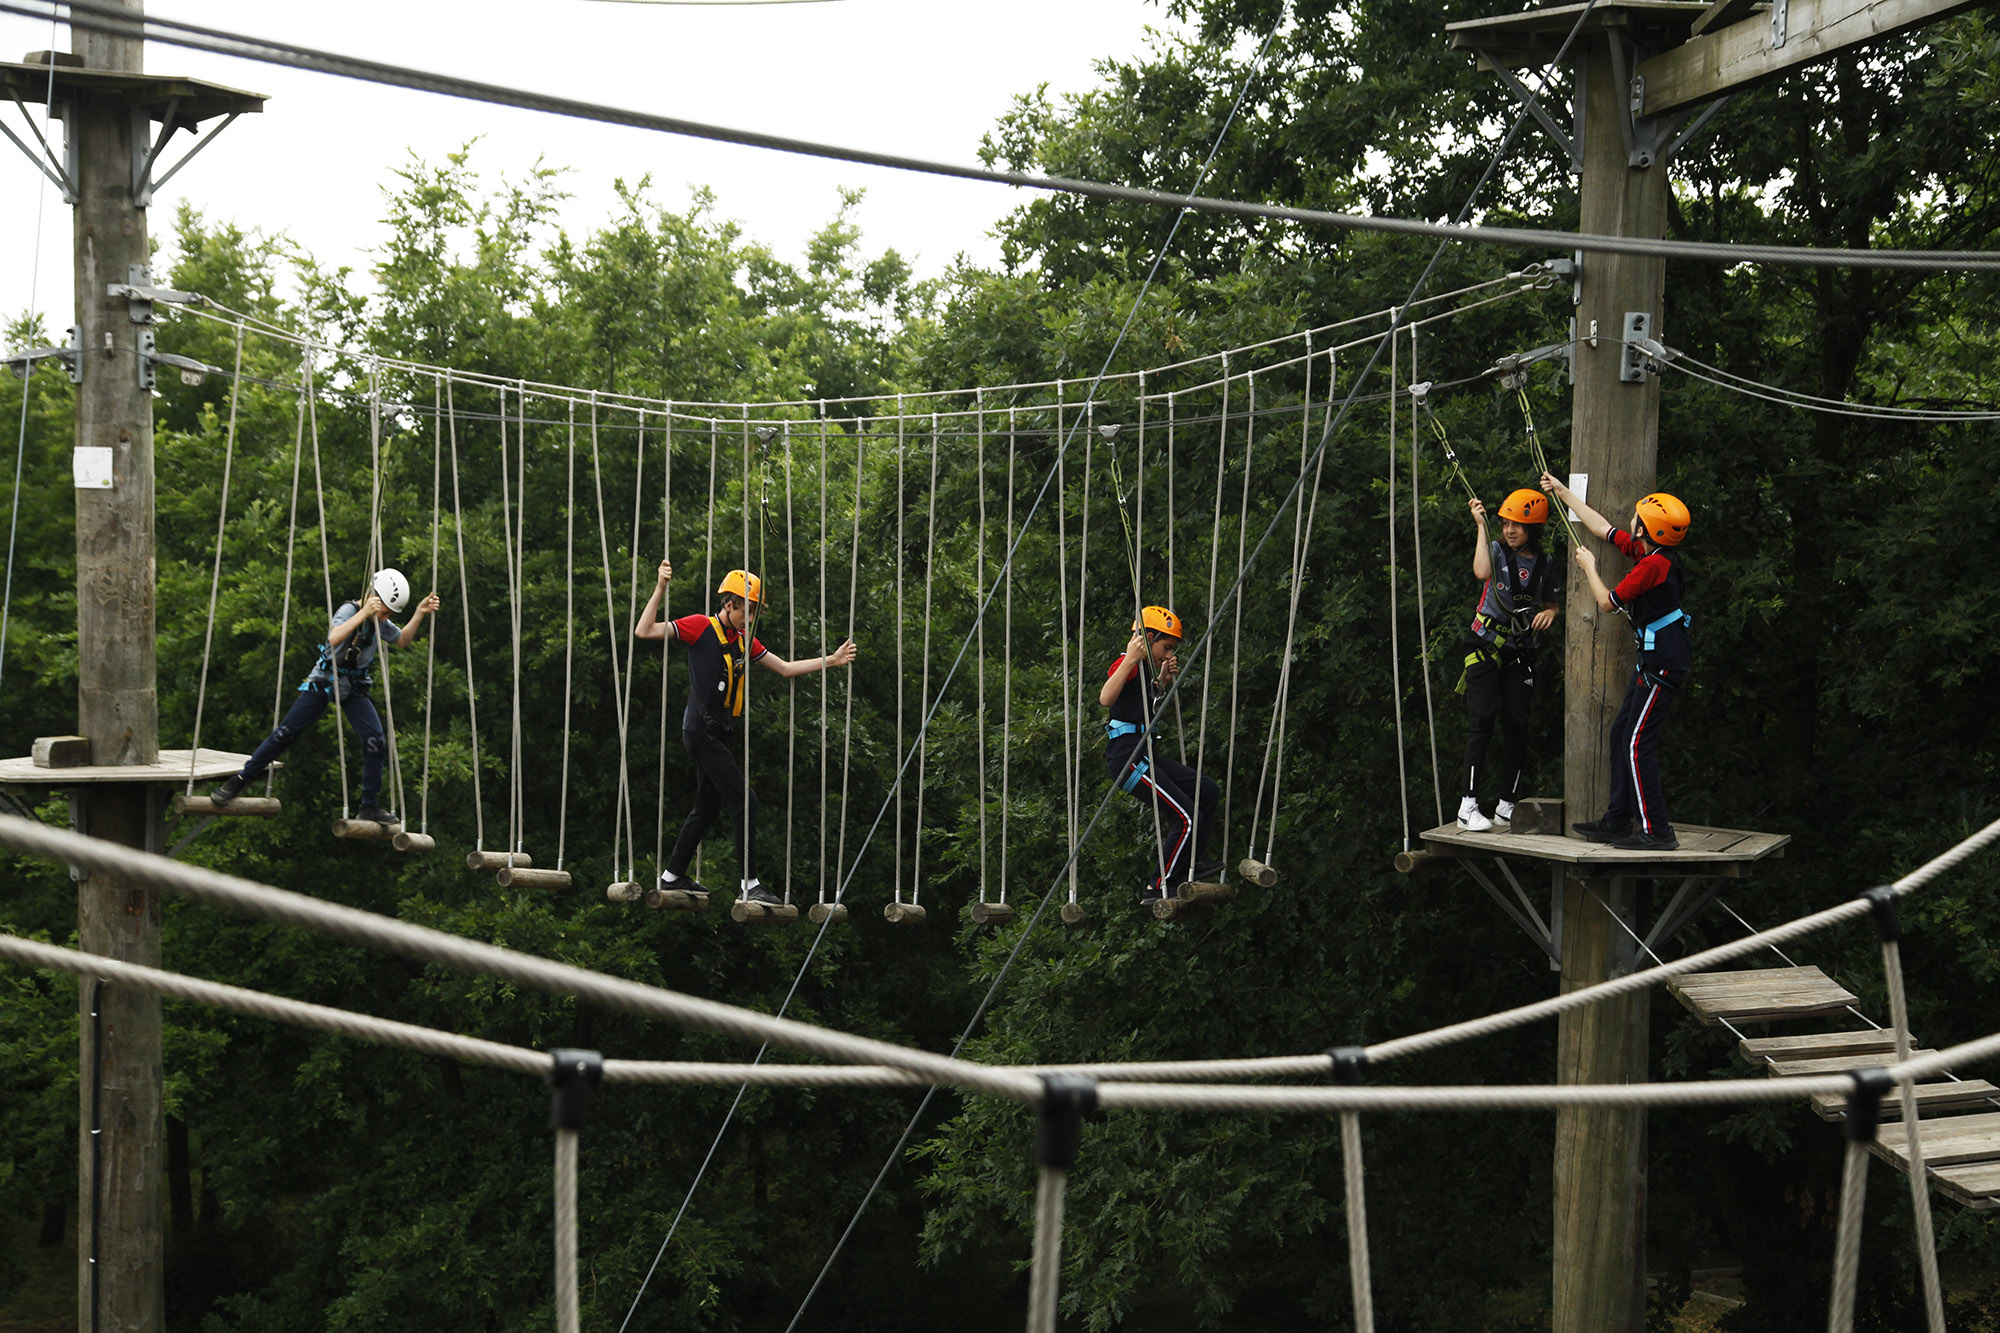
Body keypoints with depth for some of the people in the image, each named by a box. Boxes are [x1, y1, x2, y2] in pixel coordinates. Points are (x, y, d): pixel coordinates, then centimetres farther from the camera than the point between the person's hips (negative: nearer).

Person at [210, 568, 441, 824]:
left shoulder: (379, 622, 1)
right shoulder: (349, 610, -19)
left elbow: (402, 639, 17)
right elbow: (334, 638, -38)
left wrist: (419, 615, 2)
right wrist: (363, 613, -43)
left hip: (355, 688, 5)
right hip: (324, 681, -5)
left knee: (376, 740, -11)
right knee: (286, 733, -3)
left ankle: (370, 806, -1)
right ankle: (240, 780, 11)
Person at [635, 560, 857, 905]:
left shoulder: (744, 641, 12)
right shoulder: (701, 627, -9)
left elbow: (786, 668, 15)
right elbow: (643, 631, -13)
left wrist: (831, 660, 7)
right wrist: (661, 588, -19)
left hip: (718, 733, 9)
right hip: (701, 730, -9)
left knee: (708, 806, 16)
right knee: (746, 801, -11)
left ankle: (673, 875, 27)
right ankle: (749, 884, -7)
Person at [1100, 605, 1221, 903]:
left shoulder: (1145, 667, 17)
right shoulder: (1126, 664, -12)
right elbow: (1106, 699, -32)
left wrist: (1163, 679, 23)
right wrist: (1130, 660, -37)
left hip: (1146, 754, 10)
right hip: (1127, 755, -10)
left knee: (1208, 791, 16)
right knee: (1187, 819, -12)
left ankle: (1192, 865, 20)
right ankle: (1157, 888, -4)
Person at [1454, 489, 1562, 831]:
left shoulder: (1545, 565, 8)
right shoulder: (1497, 550, -1)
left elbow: (1553, 604, 20)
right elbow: (1482, 572, -24)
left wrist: (1550, 613, -4)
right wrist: (1482, 526, -19)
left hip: (1519, 652, 4)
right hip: (1484, 646, -3)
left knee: (1518, 726, -1)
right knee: (1483, 720, -13)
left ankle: (1506, 805, 9)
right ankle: (1468, 806, -14)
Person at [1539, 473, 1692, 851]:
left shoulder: (1654, 564, -20)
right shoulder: (1644, 550, 7)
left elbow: (1607, 603, -11)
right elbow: (1601, 527, 21)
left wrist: (1589, 567, 6)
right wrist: (1562, 491, 27)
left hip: (1664, 661, -10)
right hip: (1655, 658, 10)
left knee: (1638, 743, -9)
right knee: (1621, 732, 14)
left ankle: (1657, 831, -7)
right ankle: (1617, 821, 20)